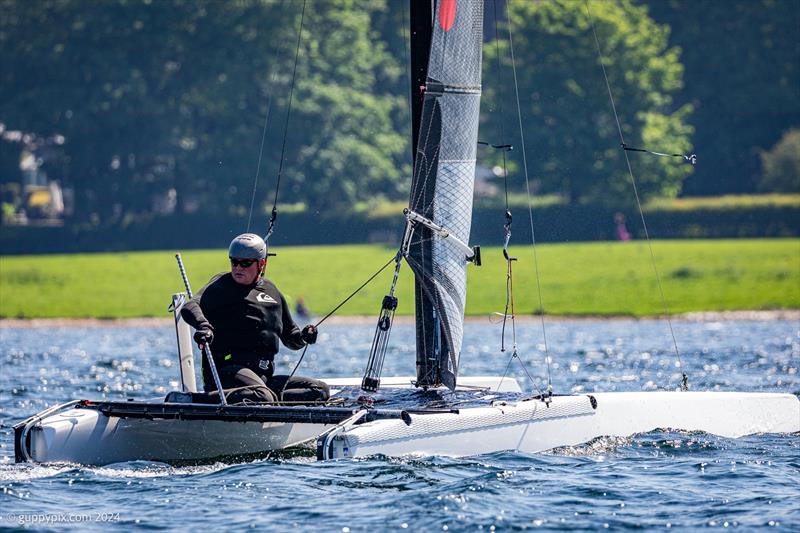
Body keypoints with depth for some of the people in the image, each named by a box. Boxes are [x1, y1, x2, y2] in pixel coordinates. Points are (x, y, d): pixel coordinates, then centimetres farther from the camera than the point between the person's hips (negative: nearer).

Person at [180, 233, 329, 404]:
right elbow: (191, 307, -15)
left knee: (321, 390, -8)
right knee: (261, 397, -39)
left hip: (264, 377, 7)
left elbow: (289, 336, 29)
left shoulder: (271, 291, 20)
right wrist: (203, 325, -38)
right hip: (227, 370, -7)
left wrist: (302, 336, 4)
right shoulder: (222, 284, 3)